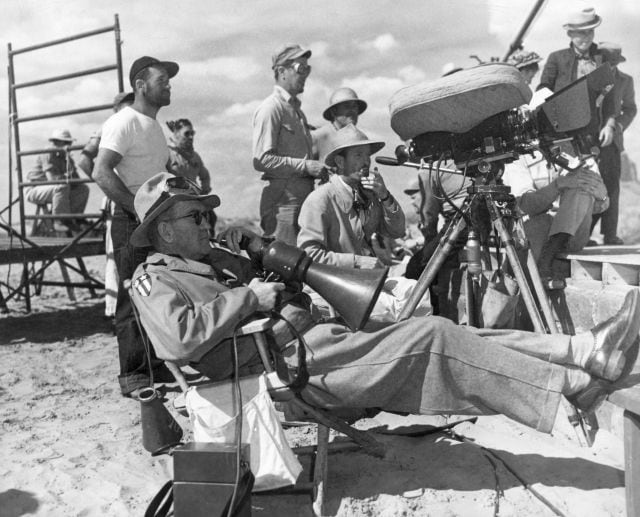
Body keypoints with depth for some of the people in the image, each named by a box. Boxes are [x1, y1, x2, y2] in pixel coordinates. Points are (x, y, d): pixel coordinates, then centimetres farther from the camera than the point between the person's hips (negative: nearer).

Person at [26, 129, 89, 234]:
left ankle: (72, 219, -6)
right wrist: (68, 177, -16)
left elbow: (76, 181, -1)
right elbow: (53, 179, -28)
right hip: (36, 191, -8)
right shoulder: (48, 155, -16)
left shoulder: (68, 158, 8)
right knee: (61, 186, -37)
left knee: (83, 189, -5)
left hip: (53, 190, 8)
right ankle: (60, 221, -29)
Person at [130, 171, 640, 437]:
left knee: (435, 337, -4)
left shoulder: (212, 259, 24)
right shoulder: (154, 280, -1)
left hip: (315, 335, 9)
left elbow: (280, 288, 30)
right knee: (432, 338, -16)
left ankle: (587, 351, -4)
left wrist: (260, 254, 11)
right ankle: (576, 387, -7)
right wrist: (249, 297, -15)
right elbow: (181, 337, -22)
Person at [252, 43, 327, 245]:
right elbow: (261, 160, -17)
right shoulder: (271, 108, -7)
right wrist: (305, 166, -18)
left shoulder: (297, 109, 21)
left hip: (303, 198, 9)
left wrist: (319, 167, 11)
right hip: (282, 202, -9)